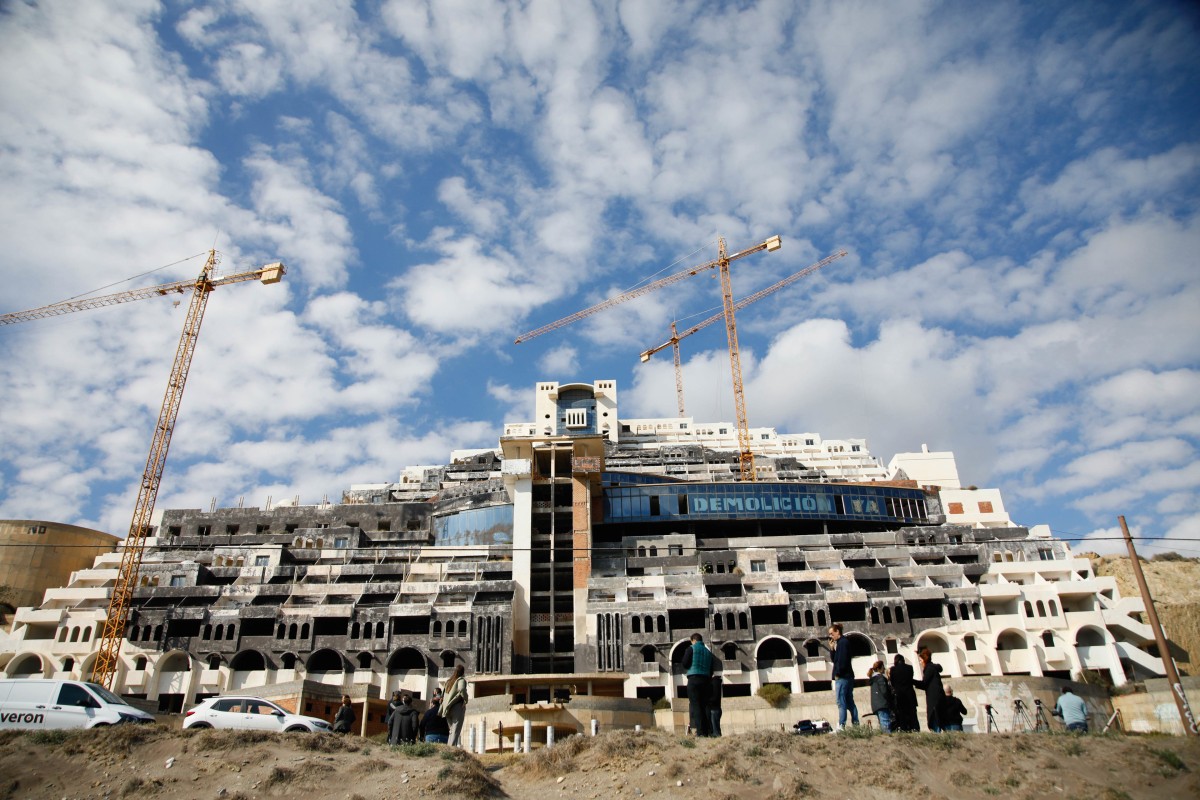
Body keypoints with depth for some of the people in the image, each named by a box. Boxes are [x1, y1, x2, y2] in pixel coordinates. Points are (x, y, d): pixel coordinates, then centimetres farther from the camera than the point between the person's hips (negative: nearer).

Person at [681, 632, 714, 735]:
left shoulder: (691, 649, 2)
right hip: (706, 680, 5)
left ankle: (700, 732, -14)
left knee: (695, 705, -7)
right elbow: (711, 670, 16)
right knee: (704, 706, 9)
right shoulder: (708, 652, 17)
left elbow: (685, 664, -4)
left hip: (694, 679, -5)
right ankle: (707, 731, 4)